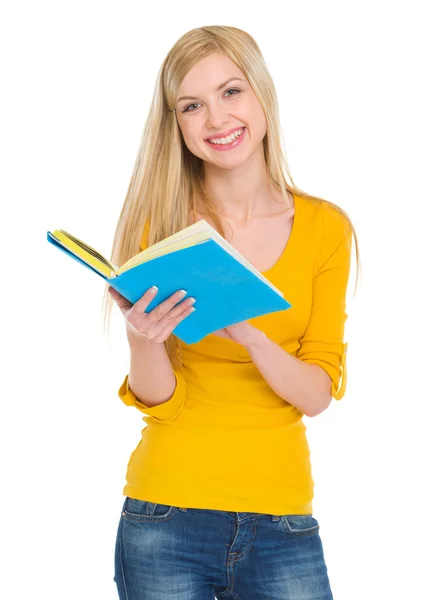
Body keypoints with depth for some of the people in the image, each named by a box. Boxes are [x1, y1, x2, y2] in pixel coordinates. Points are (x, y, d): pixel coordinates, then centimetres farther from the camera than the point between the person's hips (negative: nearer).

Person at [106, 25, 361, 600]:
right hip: (167, 518, -1)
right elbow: (158, 400, -4)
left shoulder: (325, 228, 0)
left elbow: (318, 395, -3)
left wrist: (251, 334, -21)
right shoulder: (158, 224, -2)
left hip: (283, 521, 1)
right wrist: (143, 340, -25)